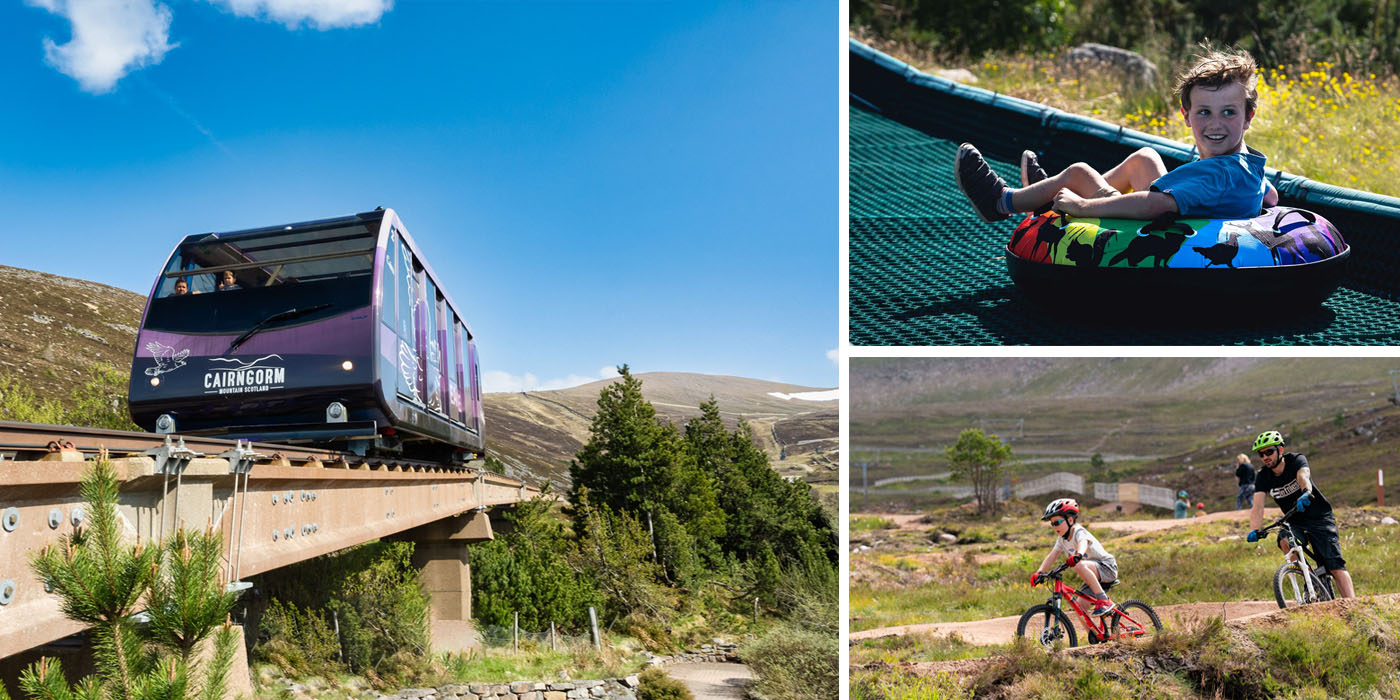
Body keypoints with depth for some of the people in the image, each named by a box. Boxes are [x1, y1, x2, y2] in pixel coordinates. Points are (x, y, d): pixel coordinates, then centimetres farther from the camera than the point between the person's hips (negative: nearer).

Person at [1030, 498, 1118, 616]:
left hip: (1107, 567, -8)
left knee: (1080, 566, -36)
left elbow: (1083, 542, -42)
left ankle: (1104, 601, -31)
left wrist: (1078, 555, -64)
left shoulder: (1079, 532, -19)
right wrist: (1039, 572, -17)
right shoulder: (1062, 539, 5)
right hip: (1093, 576, 8)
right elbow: (1051, 556, -2)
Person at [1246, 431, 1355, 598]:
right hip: (1295, 523, 3)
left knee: (1335, 565, -15)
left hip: (1320, 518, -2)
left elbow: (1303, 476, -37)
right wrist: (1254, 530, -37)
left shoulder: (1296, 460, -14)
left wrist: (1306, 493, -60)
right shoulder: (1263, 477, -7)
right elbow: (1258, 507, -18)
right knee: (1284, 540, -30)